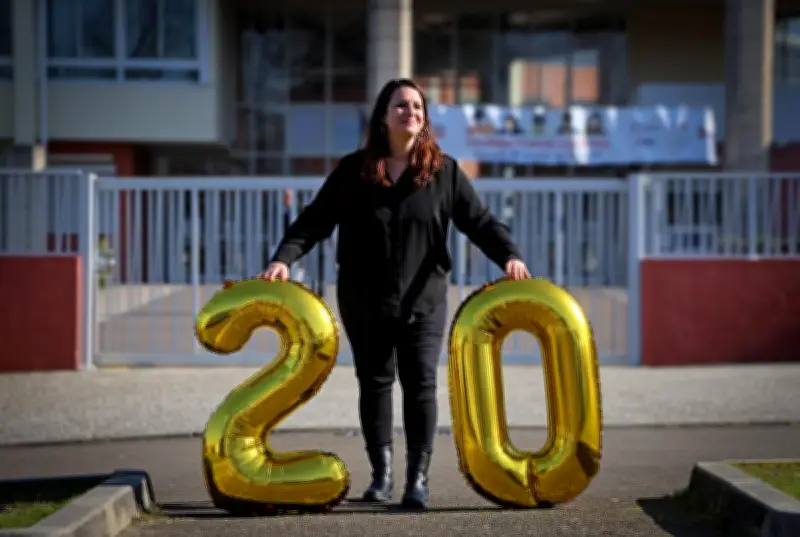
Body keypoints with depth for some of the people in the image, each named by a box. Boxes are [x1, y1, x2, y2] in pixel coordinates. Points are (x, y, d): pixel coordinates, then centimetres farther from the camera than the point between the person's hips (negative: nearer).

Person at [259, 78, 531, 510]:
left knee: (420, 386, -5)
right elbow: (315, 220, -2)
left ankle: (417, 478, 0)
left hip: (423, 301, -1)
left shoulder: (443, 171, 0)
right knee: (374, 384, 10)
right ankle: (381, 474, 22)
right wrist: (284, 258, -17)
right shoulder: (353, 170, 0)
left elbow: (478, 220, -4)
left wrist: (508, 255, -20)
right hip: (364, 303, 1)